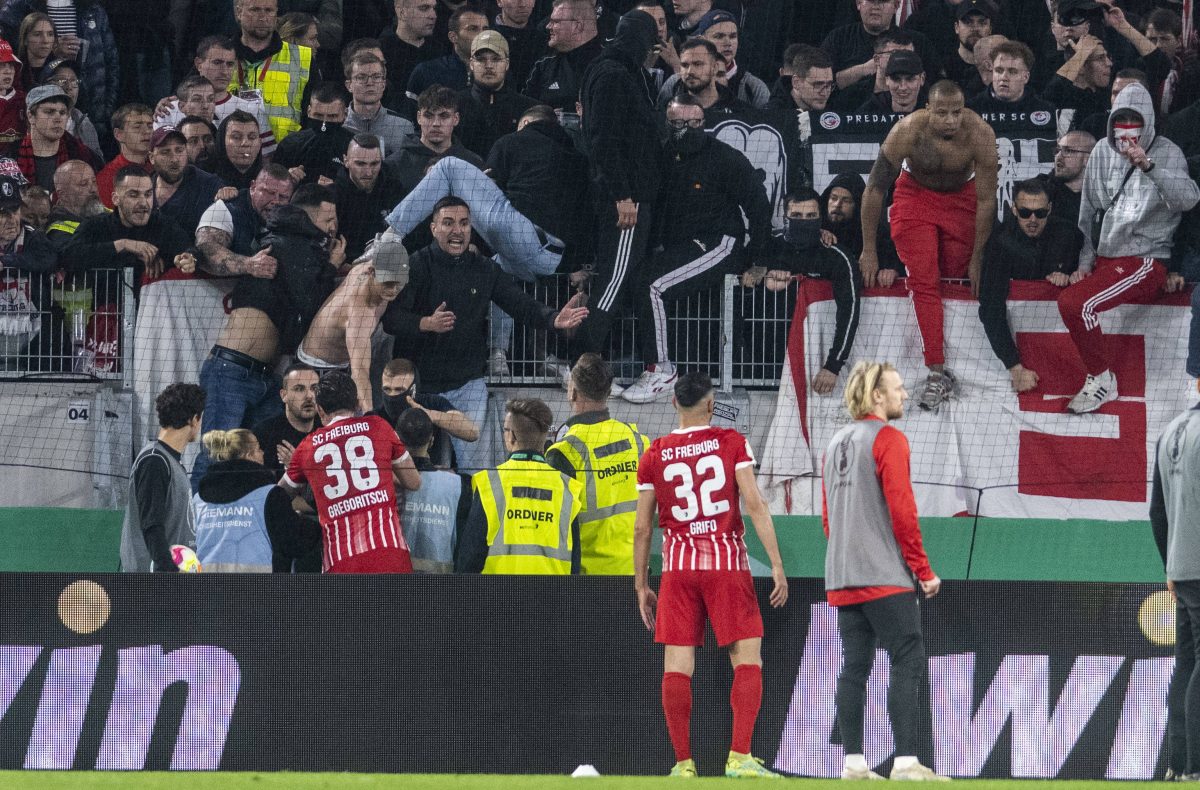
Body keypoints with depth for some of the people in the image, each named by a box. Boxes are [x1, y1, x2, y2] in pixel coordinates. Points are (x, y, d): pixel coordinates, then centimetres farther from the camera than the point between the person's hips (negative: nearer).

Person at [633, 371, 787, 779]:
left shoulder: (655, 455, 5)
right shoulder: (731, 442, 0)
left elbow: (642, 527, 6)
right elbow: (754, 505, -7)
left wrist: (641, 587, 13)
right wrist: (777, 565, -6)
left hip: (678, 565, 2)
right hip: (728, 562, -2)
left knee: (677, 665, 2)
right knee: (747, 660, 0)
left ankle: (683, 762, 0)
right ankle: (740, 757, -10)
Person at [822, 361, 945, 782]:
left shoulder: (837, 443, 17)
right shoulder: (888, 439, -8)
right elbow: (902, 510, -14)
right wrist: (924, 570, -8)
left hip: (843, 580, 8)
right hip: (885, 575, -8)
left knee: (854, 668, 6)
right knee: (907, 663, -8)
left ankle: (853, 763, 3)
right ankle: (906, 762, -15)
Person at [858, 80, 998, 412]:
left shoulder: (980, 135, -29)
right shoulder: (908, 132, -31)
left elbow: (986, 200, -18)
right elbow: (874, 190, -19)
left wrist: (977, 258, -13)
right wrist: (868, 250, -14)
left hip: (961, 196, 1)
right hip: (917, 195, -1)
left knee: (958, 279, -1)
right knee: (924, 281, -13)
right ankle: (937, 373, -18)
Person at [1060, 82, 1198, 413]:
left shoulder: (1165, 153, -5)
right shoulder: (1102, 153, 9)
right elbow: (1088, 213, 14)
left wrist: (1149, 166, -35)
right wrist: (1085, 264, 8)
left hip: (1144, 259, -7)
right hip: (1104, 258, 7)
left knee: (1076, 304, -25)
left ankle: (1102, 379, -9)